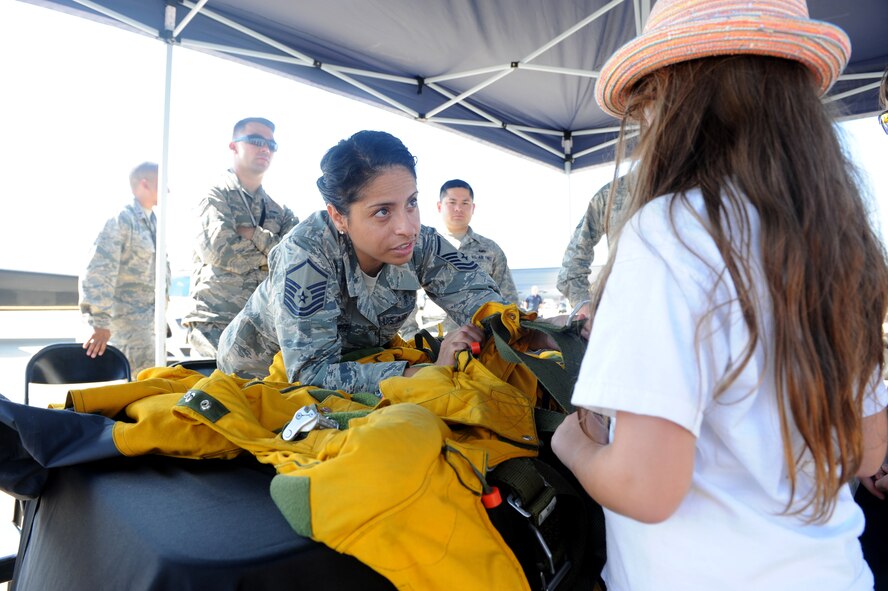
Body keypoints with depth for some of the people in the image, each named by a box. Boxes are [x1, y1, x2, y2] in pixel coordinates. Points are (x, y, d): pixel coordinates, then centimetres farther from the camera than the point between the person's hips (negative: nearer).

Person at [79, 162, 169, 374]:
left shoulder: (153, 222, 13)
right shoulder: (121, 220, -10)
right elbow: (98, 274, -17)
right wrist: (100, 324, -22)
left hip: (151, 320, 8)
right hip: (127, 320, -8)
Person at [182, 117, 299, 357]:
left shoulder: (280, 212, 16)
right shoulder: (216, 197, 2)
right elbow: (220, 251, -16)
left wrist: (253, 234, -7)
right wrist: (270, 253, -2)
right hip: (215, 325, -5)